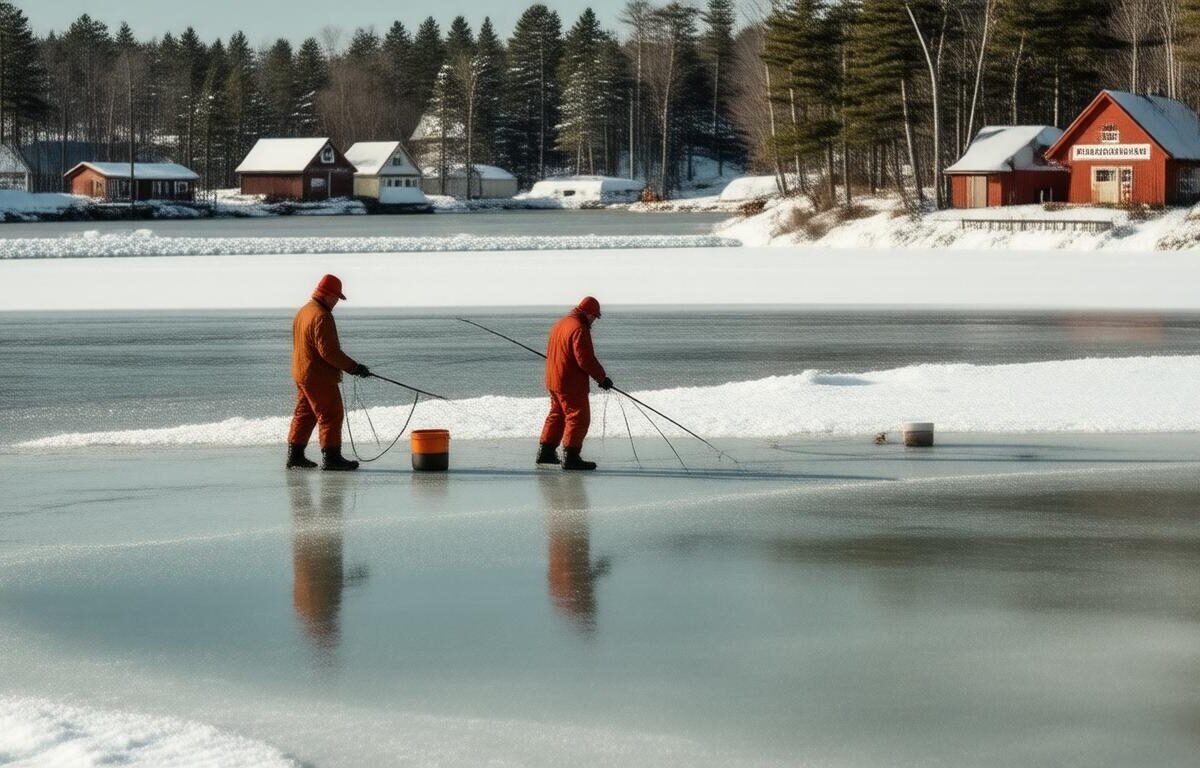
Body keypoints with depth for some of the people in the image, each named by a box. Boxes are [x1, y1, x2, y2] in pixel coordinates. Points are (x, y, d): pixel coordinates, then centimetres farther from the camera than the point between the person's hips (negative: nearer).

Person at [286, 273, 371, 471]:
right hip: (319, 377, -10)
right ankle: (331, 458, -6)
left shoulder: (303, 312, 12)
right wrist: (354, 367, -18)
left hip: (301, 373, 10)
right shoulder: (321, 317, -20)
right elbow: (329, 351, -24)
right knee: (331, 415, -5)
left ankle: (295, 455, 21)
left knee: (304, 414, 17)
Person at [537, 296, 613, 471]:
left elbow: (551, 353, 21)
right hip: (572, 384, -10)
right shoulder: (579, 329, -18)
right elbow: (586, 360, -23)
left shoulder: (559, 324, 13)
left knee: (557, 415, 21)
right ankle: (570, 457, -9)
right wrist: (602, 377, -14)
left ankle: (546, 452, 27)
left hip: (553, 381, 10)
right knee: (578, 417, -5)